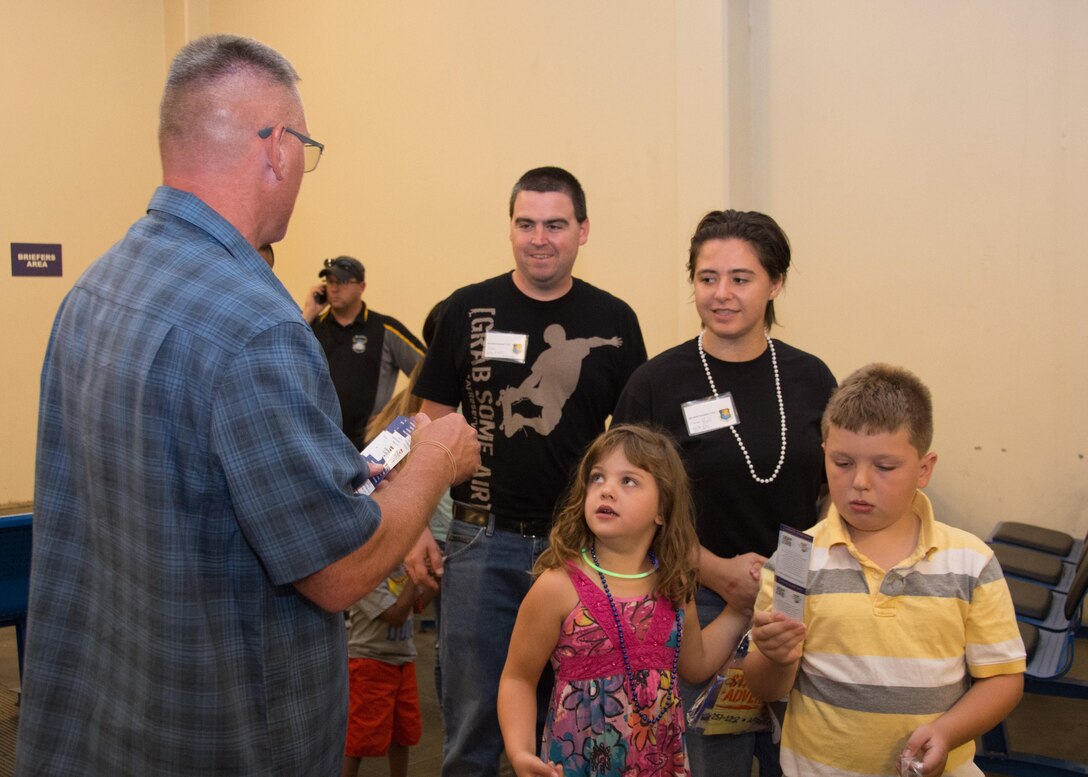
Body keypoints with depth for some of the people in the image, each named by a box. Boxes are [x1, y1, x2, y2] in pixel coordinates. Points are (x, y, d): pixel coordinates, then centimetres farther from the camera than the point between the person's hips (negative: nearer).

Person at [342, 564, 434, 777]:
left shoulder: (403, 568, 2)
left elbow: (419, 604, 13)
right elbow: (396, 615, -25)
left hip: (403, 662, 8)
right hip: (371, 664, -8)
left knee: (403, 731, 17)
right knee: (362, 736, 0)